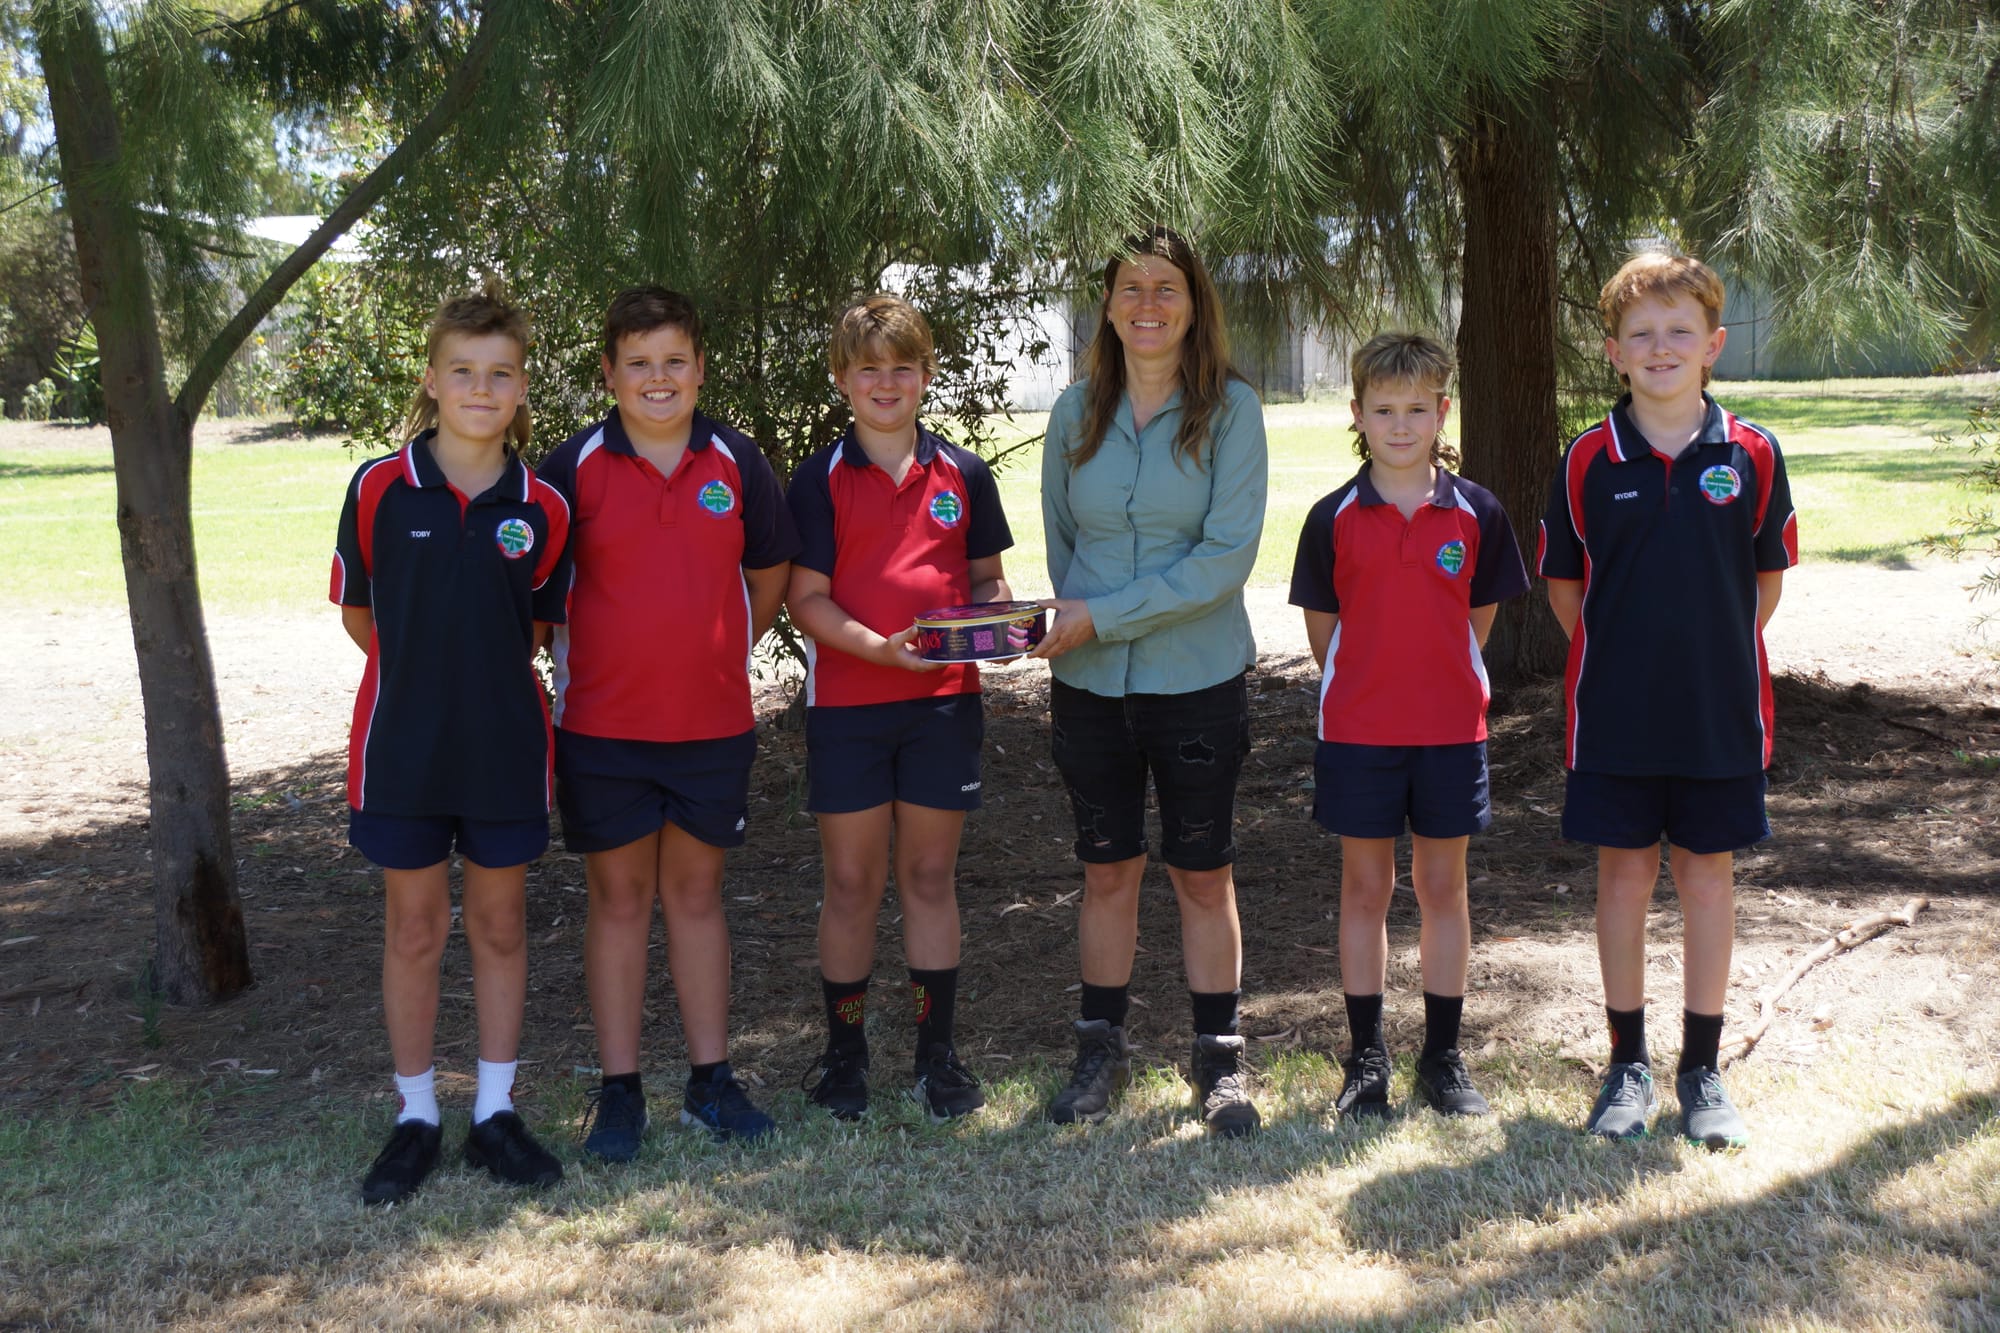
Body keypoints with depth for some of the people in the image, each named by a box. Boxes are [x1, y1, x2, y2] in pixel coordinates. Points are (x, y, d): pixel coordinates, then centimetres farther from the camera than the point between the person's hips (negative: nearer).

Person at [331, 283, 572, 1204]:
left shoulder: (542, 508, -4)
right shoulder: (380, 489, -7)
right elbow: (357, 614, 5)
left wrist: (479, 670, 6)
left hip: (505, 748, 1)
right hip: (401, 748, -1)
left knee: (500, 926, 11)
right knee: (414, 929, 8)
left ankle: (495, 1112, 24)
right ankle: (416, 1118, 22)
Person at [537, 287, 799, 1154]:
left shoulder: (736, 462, 3)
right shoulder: (576, 466, -4)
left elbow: (771, 569, 14)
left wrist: (727, 649, 8)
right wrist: (570, 659, 0)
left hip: (713, 719, 2)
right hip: (602, 723, -2)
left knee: (697, 891, 12)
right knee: (619, 897, 6)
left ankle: (711, 1078, 21)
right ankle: (618, 1090, 15)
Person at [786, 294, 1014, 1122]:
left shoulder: (962, 474, 7)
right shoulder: (821, 480, 0)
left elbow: (985, 578, 13)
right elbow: (806, 598, -5)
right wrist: (881, 647, -21)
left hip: (944, 703, 2)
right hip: (848, 704, -2)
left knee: (931, 876, 8)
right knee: (852, 883, 5)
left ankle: (937, 1056, 18)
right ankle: (844, 1052, 20)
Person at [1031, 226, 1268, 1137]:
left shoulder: (1229, 410, -7)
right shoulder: (1076, 412, 4)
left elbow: (1229, 554, -15)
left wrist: (1104, 617, -16)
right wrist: (1066, 623, 1)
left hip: (1198, 679, -2)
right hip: (1090, 685, 3)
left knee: (1204, 875, 7)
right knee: (1107, 871, 11)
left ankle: (1219, 1060, 20)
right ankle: (1102, 1050, 24)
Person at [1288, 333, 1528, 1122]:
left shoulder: (1476, 514, -1)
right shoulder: (1334, 518, -2)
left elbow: (1478, 617, 8)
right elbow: (1321, 624, 6)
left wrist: (1438, 683, 6)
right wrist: (1367, 687, 7)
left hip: (1450, 728, 0)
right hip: (1357, 730, 0)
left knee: (1442, 885, 8)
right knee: (1365, 886, 7)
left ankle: (1443, 1056, 19)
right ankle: (1365, 1057, 17)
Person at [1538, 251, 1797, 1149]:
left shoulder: (1750, 455, -3)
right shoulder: (1589, 460, -3)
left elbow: (1768, 577, 7)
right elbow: (1564, 584, 6)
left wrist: (1718, 656, 3)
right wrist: (1617, 659, 4)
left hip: (1720, 711, 0)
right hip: (1614, 713, 0)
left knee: (1707, 876, 7)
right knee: (1624, 874, 7)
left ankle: (1702, 1070, 20)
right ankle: (1628, 1065, 20)